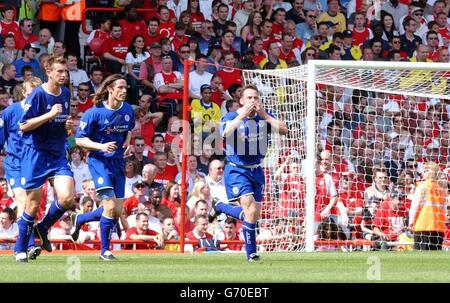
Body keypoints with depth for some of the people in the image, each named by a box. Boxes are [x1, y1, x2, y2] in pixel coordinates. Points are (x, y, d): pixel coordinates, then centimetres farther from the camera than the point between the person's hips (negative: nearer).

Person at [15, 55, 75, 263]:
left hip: (58, 154, 6)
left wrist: (68, 125, 2)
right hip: (35, 153, -6)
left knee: (67, 197, -12)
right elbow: (23, 126, -15)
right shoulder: (37, 95, -12)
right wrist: (49, 115, -22)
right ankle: (20, 249, 13)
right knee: (34, 203, -2)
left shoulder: (66, 94, 9)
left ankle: (43, 228, 15)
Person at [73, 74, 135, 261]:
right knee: (110, 205, -18)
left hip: (118, 161, 6)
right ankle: (104, 250, -3)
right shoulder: (95, 113, -13)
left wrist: (127, 142, 1)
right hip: (99, 160, -6)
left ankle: (80, 219, 29)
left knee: (117, 211, 3)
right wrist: (101, 146, -23)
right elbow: (80, 140, -9)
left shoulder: (128, 110, 3)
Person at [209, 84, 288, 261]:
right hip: (236, 170, -5)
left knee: (254, 214, 9)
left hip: (256, 171, 5)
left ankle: (219, 207, 35)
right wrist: (242, 115, -26)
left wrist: (264, 114, -18)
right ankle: (251, 252, -6)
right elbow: (226, 133, -29)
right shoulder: (231, 117, -7)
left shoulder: (264, 117, 3)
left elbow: (284, 130, -12)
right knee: (250, 210, -20)